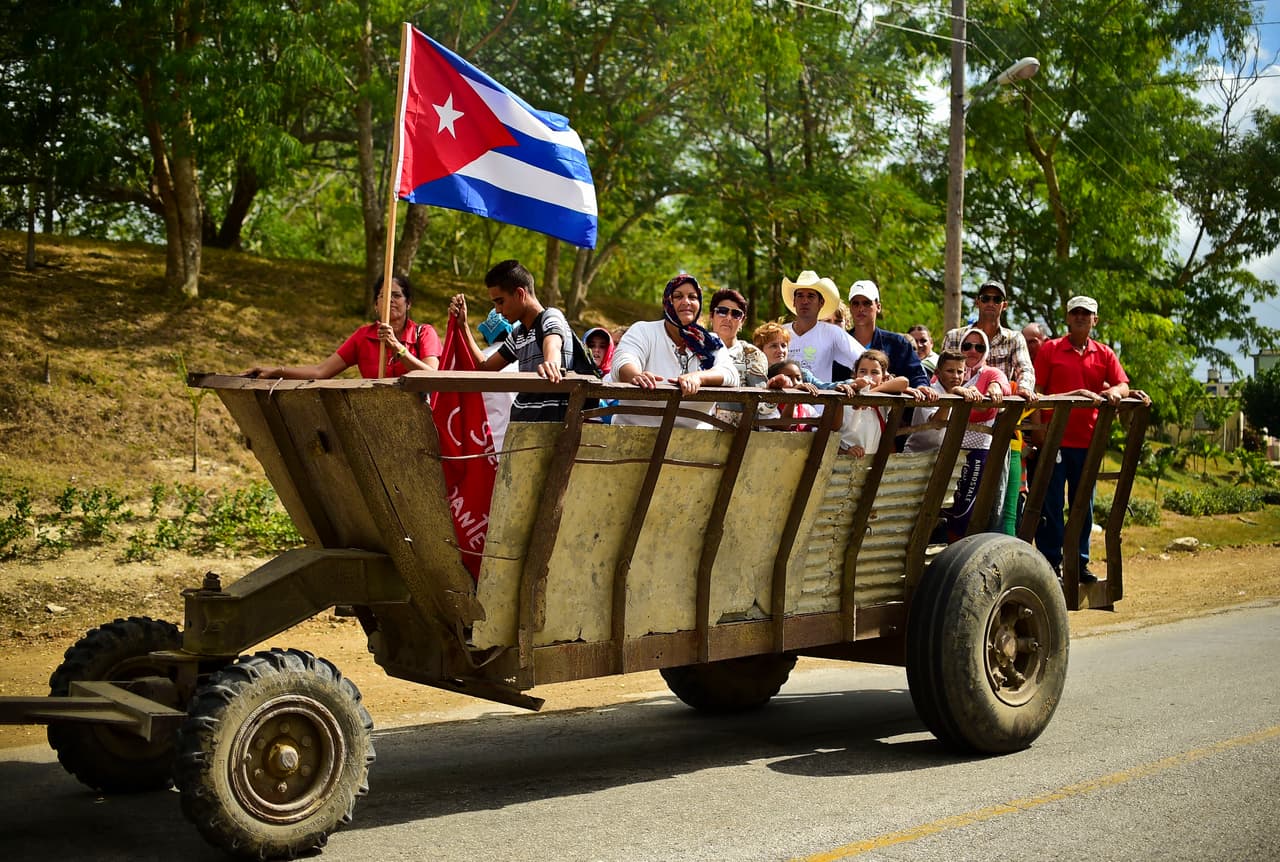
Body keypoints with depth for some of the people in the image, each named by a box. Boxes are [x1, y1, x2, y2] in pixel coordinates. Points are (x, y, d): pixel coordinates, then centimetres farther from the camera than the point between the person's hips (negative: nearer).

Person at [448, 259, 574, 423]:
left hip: (549, 421, -8)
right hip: (520, 420, 9)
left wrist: (550, 363, -56)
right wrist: (463, 325, 17)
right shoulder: (517, 334, 18)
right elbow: (484, 367, 23)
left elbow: (552, 345, -31)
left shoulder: (551, 317, -8)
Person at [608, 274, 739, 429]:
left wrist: (697, 377, -28)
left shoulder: (712, 342, 12)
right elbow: (623, 363, -13)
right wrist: (637, 376, -38)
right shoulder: (643, 331, 5)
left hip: (693, 435, 2)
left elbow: (730, 374, -7)